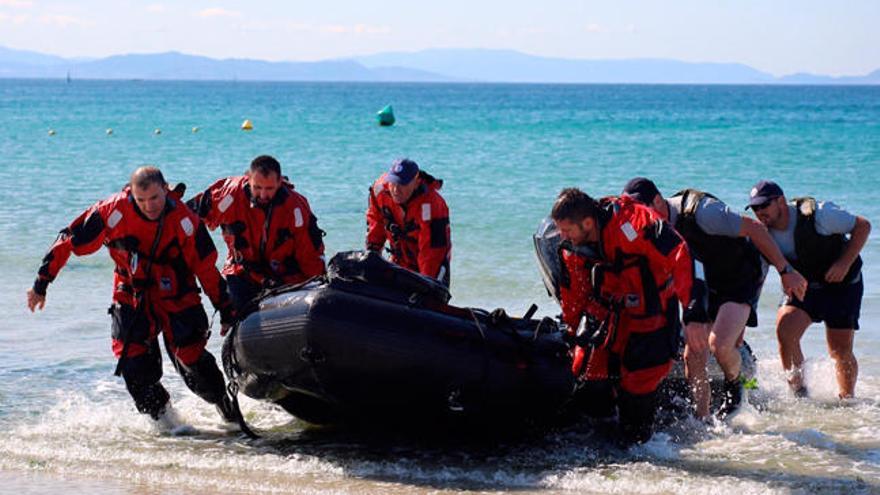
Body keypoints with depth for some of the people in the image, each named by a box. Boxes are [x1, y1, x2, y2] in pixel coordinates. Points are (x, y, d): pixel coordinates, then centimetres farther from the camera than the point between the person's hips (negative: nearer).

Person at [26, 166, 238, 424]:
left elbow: (207, 268, -6)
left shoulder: (184, 219, -16)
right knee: (135, 368, -9)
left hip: (177, 299, -1)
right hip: (132, 298, 1)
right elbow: (69, 242, -9)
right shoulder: (113, 212, -18)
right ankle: (162, 418, 12)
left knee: (192, 361, -11)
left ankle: (226, 406, 13)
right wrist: (41, 284, -6)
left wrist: (227, 312, -2)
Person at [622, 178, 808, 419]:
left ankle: (734, 386, 5)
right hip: (711, 280, 7)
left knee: (718, 343, -24)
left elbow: (755, 228, -24)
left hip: (744, 275, -7)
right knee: (693, 355, -4)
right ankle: (702, 421, 7)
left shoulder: (701, 211, -30)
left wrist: (785, 271, -21)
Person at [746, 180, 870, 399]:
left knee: (841, 351, -4)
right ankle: (798, 392, -8)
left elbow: (863, 226, -14)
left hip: (842, 285, -3)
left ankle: (848, 399, 20)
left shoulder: (816, 214, -24)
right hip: (803, 286, 3)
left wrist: (844, 264, -24)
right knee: (784, 328, -23)